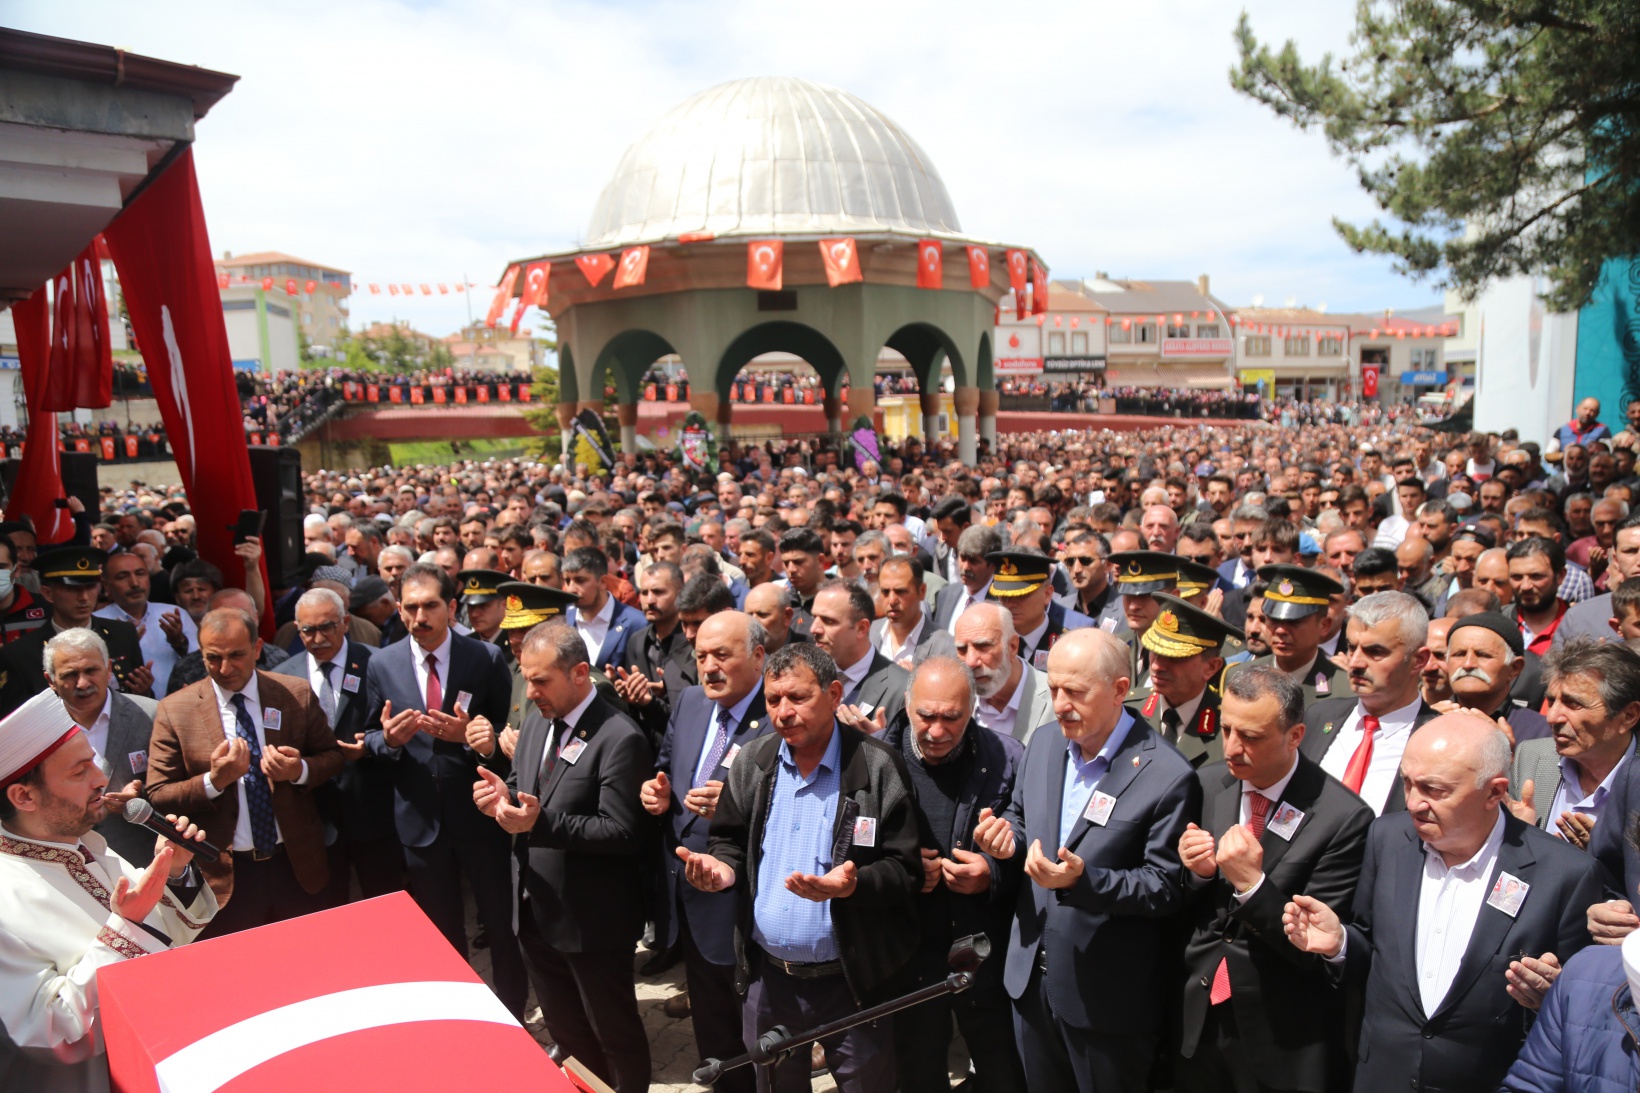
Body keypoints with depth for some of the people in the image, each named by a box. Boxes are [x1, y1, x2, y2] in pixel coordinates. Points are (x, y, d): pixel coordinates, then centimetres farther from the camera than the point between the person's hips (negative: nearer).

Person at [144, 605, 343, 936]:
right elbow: (157, 796, -5)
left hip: (297, 865, 2)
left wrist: (300, 770, -17)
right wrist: (213, 781, -23)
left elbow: (332, 756, 4)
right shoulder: (174, 710, -6)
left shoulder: (297, 694, -3)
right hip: (225, 875, -1)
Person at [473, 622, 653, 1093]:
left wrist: (541, 822, -32)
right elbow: (527, 796, 12)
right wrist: (504, 797, -12)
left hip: (592, 921, -7)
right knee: (564, 1029, 25)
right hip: (538, 912, 8)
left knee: (615, 1035, 14)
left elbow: (623, 832, -25)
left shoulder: (619, 739, -22)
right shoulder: (536, 722, 4)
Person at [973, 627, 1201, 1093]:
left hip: (1105, 999, -5)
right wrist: (1007, 837, -10)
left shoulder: (1167, 777, -20)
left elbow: (1167, 887, -17)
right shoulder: (1043, 745, 0)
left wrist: (1083, 880, -31)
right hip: (1030, 978, 6)